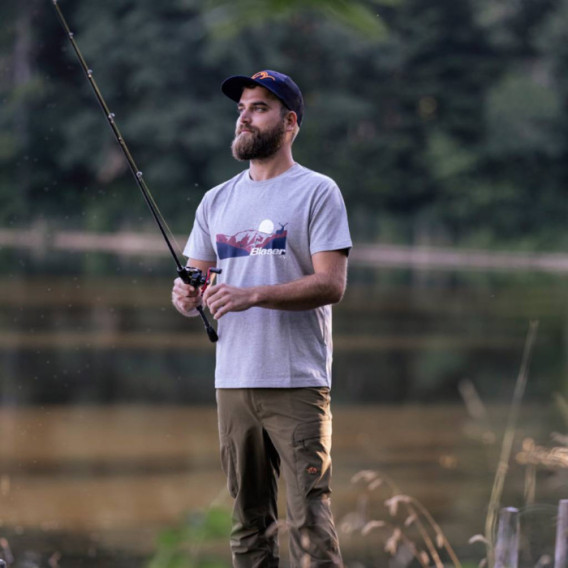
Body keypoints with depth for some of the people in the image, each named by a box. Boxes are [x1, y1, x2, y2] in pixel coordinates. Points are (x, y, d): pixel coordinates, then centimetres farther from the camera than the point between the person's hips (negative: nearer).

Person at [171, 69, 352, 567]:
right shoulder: (217, 200, 16)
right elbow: (193, 278, 18)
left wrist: (252, 295, -21)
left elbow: (331, 284, -10)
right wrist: (186, 297, -7)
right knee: (249, 521, 9)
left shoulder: (317, 193, -1)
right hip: (233, 383, 6)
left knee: (310, 518, -12)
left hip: (298, 385, -6)